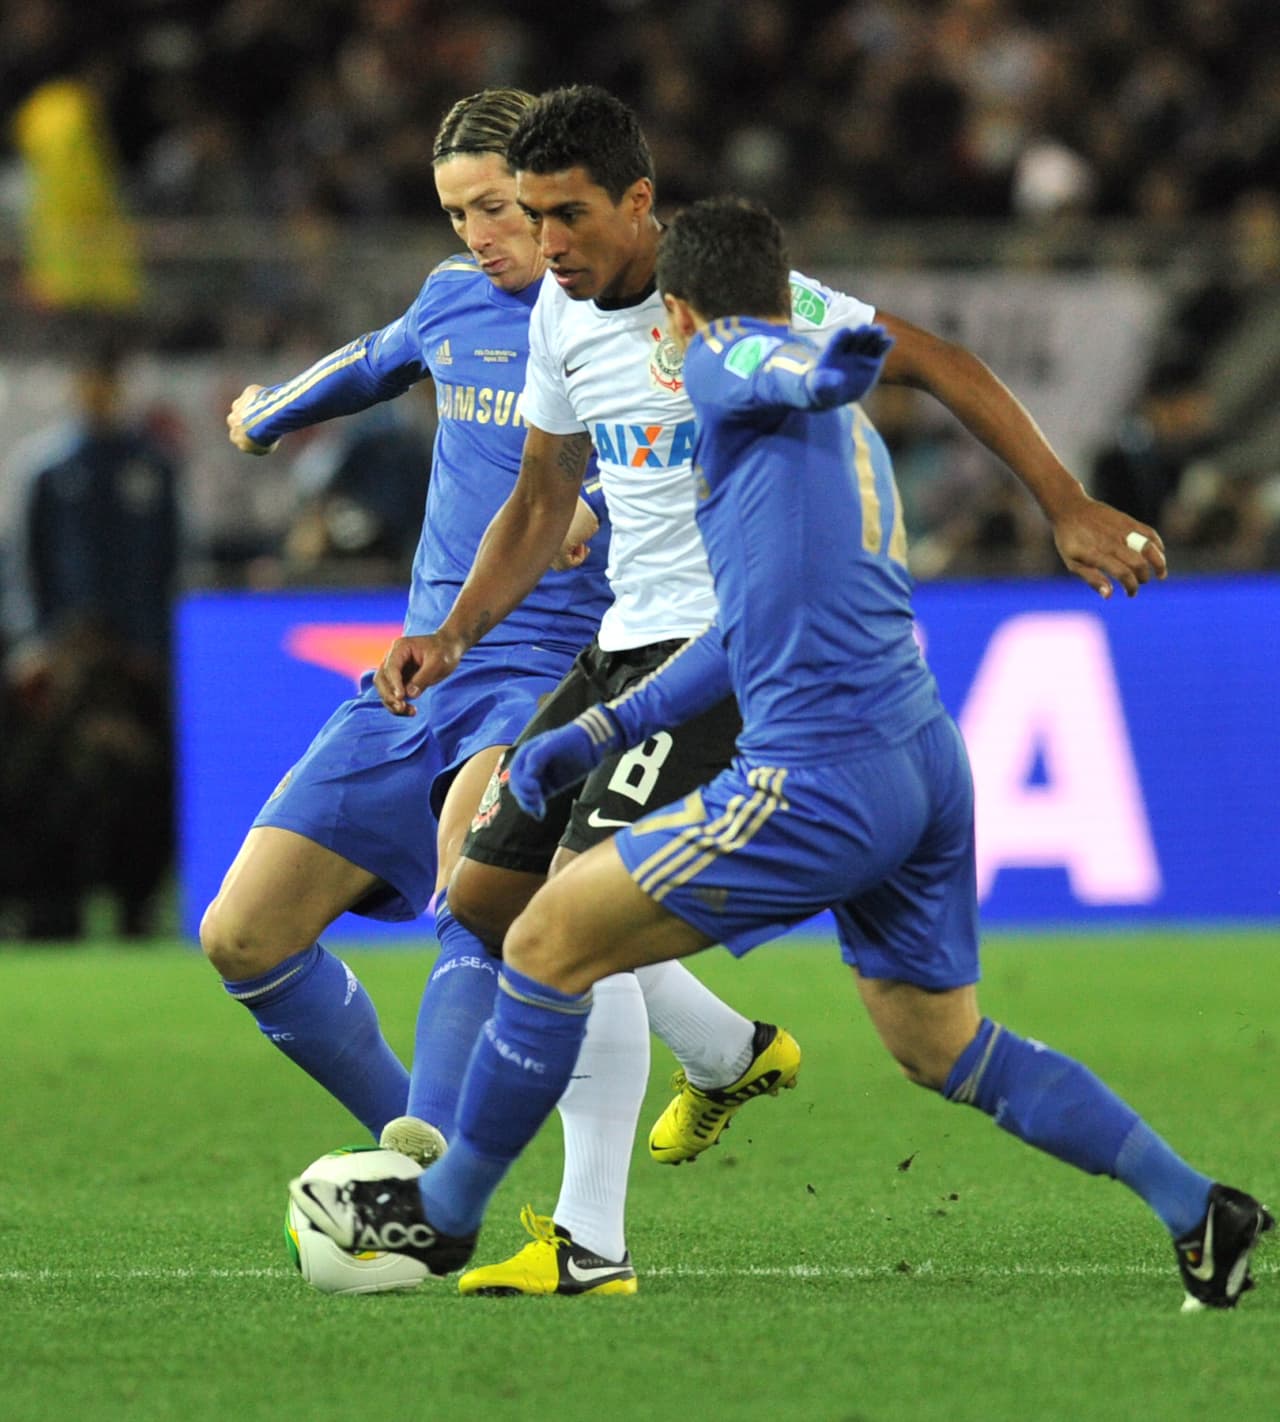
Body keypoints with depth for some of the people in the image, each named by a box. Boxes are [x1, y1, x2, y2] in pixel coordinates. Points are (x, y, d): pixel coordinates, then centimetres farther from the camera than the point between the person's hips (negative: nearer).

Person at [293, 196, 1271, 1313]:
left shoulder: (720, 364, 0)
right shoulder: (850, 434, 27)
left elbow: (774, 365, -26)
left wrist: (826, 369, -51)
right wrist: (599, 733, 30)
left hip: (822, 780, -9)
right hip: (928, 761, 9)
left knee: (551, 940, 2)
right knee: (944, 1051, 20)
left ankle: (444, 1213, 12)